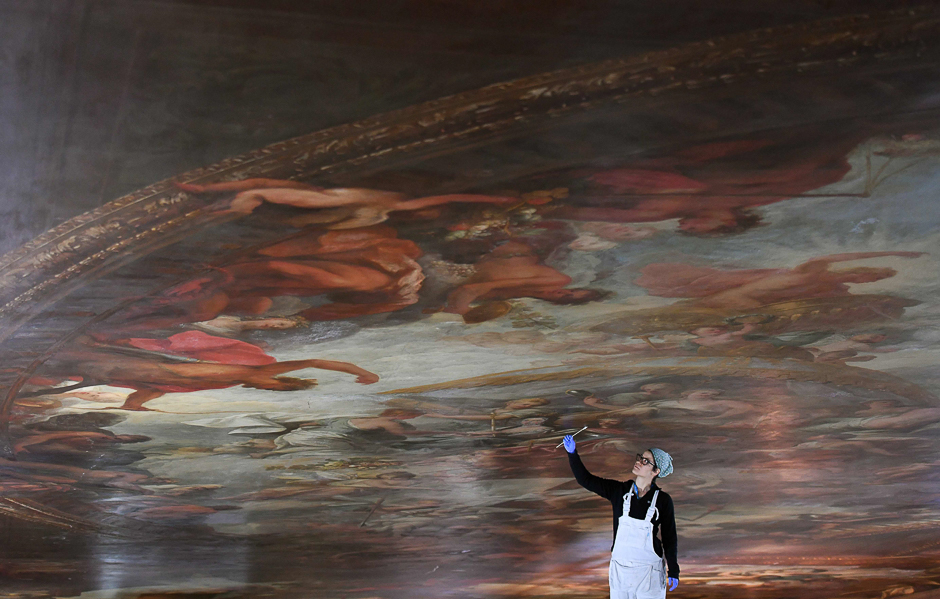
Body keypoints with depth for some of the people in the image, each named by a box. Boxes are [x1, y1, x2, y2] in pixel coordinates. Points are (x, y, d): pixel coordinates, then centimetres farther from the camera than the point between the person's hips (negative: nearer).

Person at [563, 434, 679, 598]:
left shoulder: (663, 500, -6)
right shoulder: (619, 491, 0)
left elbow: (669, 536, 1)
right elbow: (585, 480, 0)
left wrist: (673, 571, 4)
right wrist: (572, 453, -11)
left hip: (649, 571, -2)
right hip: (619, 569, 3)